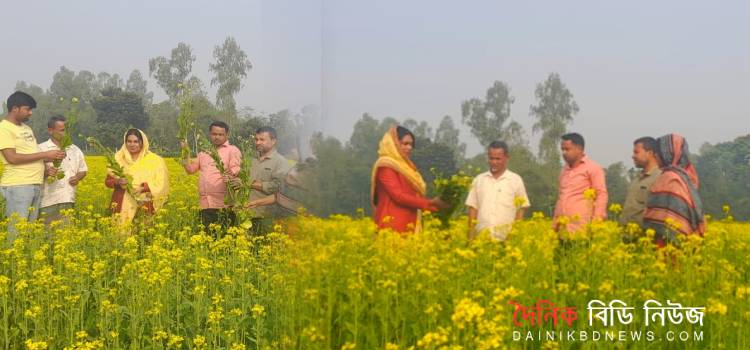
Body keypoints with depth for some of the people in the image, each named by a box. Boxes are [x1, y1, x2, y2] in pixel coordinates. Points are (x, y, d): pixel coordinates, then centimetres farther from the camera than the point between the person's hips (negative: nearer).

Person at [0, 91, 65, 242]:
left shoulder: (26, 128, 19)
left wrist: (44, 170, 3)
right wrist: (44, 155, -16)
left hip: (36, 185, 9)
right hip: (17, 186, -9)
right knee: (17, 231, -10)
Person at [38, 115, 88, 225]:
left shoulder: (75, 150, 15)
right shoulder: (41, 149, 0)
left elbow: (83, 170, 24)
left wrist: (78, 178, 3)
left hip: (68, 199, 4)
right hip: (49, 200, -4)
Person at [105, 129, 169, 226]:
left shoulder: (154, 161, -1)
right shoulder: (119, 158, 7)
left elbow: (160, 184, -4)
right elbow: (108, 181, 9)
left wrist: (143, 187, -19)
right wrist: (118, 182, -12)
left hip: (144, 205, -2)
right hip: (122, 205, 2)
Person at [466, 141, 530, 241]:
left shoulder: (516, 180, 4)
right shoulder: (479, 180, 10)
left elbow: (521, 209, 6)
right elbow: (473, 208, 11)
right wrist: (471, 237, 4)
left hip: (506, 239, -2)